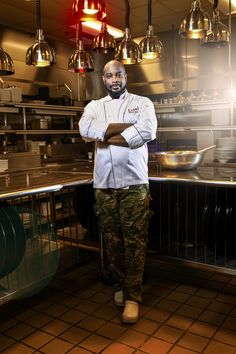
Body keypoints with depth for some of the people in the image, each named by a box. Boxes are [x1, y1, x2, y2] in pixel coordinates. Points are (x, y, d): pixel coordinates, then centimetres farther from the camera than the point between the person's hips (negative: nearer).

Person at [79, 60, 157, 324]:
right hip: (104, 183, 3)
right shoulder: (94, 106, 13)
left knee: (134, 239, -1)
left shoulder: (142, 103, 7)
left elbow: (148, 131, -15)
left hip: (134, 183, -2)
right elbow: (85, 128, -10)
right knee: (111, 238, 10)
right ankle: (119, 285, 29)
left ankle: (132, 296, 11)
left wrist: (104, 135, -9)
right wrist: (126, 127, -11)